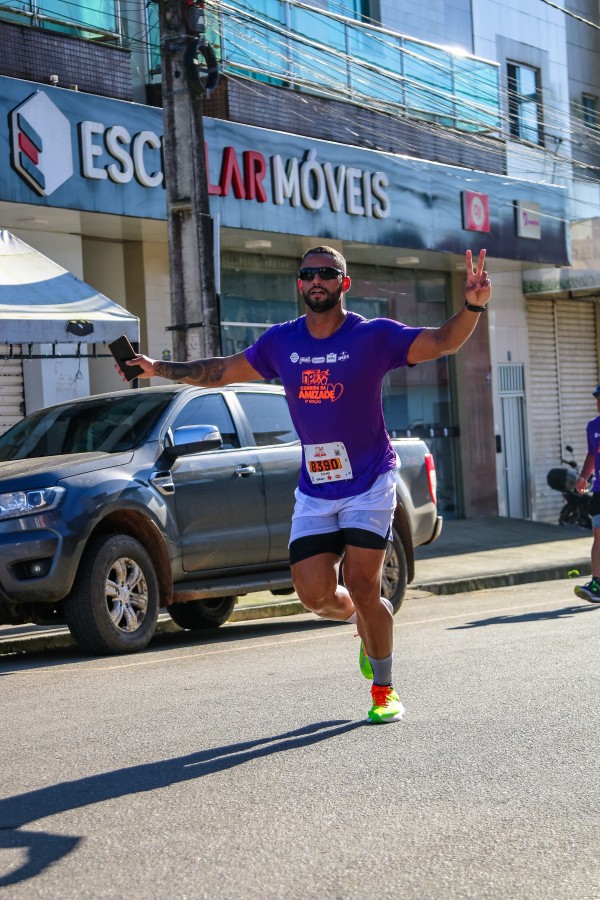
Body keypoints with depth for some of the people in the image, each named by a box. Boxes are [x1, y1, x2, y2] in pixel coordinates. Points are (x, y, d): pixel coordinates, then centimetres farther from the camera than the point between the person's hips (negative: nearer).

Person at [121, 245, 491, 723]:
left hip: (369, 482, -4)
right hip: (314, 489, 4)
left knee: (362, 589, -10)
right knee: (316, 594, -5)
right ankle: (368, 621, 31)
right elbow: (225, 370, 16)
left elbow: (442, 342, -16)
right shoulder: (281, 341, 3)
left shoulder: (373, 336, -9)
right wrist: (160, 369, 16)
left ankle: (385, 690, 11)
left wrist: (472, 306, -34)